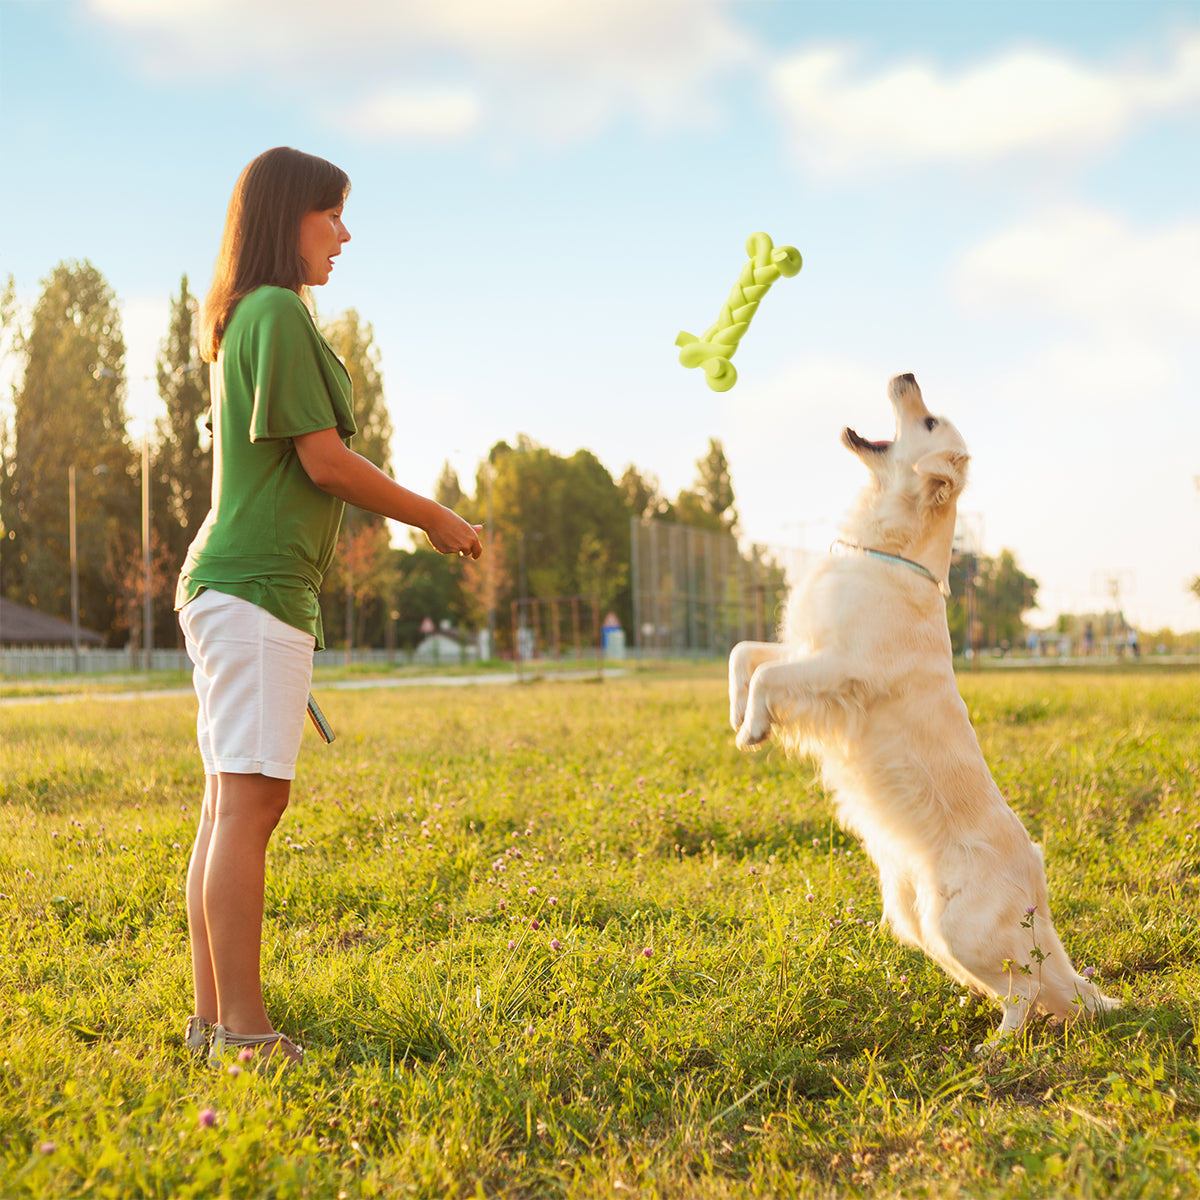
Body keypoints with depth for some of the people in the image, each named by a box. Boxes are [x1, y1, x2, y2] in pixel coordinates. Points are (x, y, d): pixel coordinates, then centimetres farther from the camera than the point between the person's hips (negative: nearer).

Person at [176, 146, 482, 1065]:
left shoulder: (245, 320, 22)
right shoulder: (279, 312, -9)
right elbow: (325, 460, -12)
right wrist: (436, 519, -1)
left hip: (240, 584, 10)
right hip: (256, 585, -10)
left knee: (231, 808, 8)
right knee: (251, 801, -11)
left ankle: (213, 1019, 12)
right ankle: (245, 1029, -10)